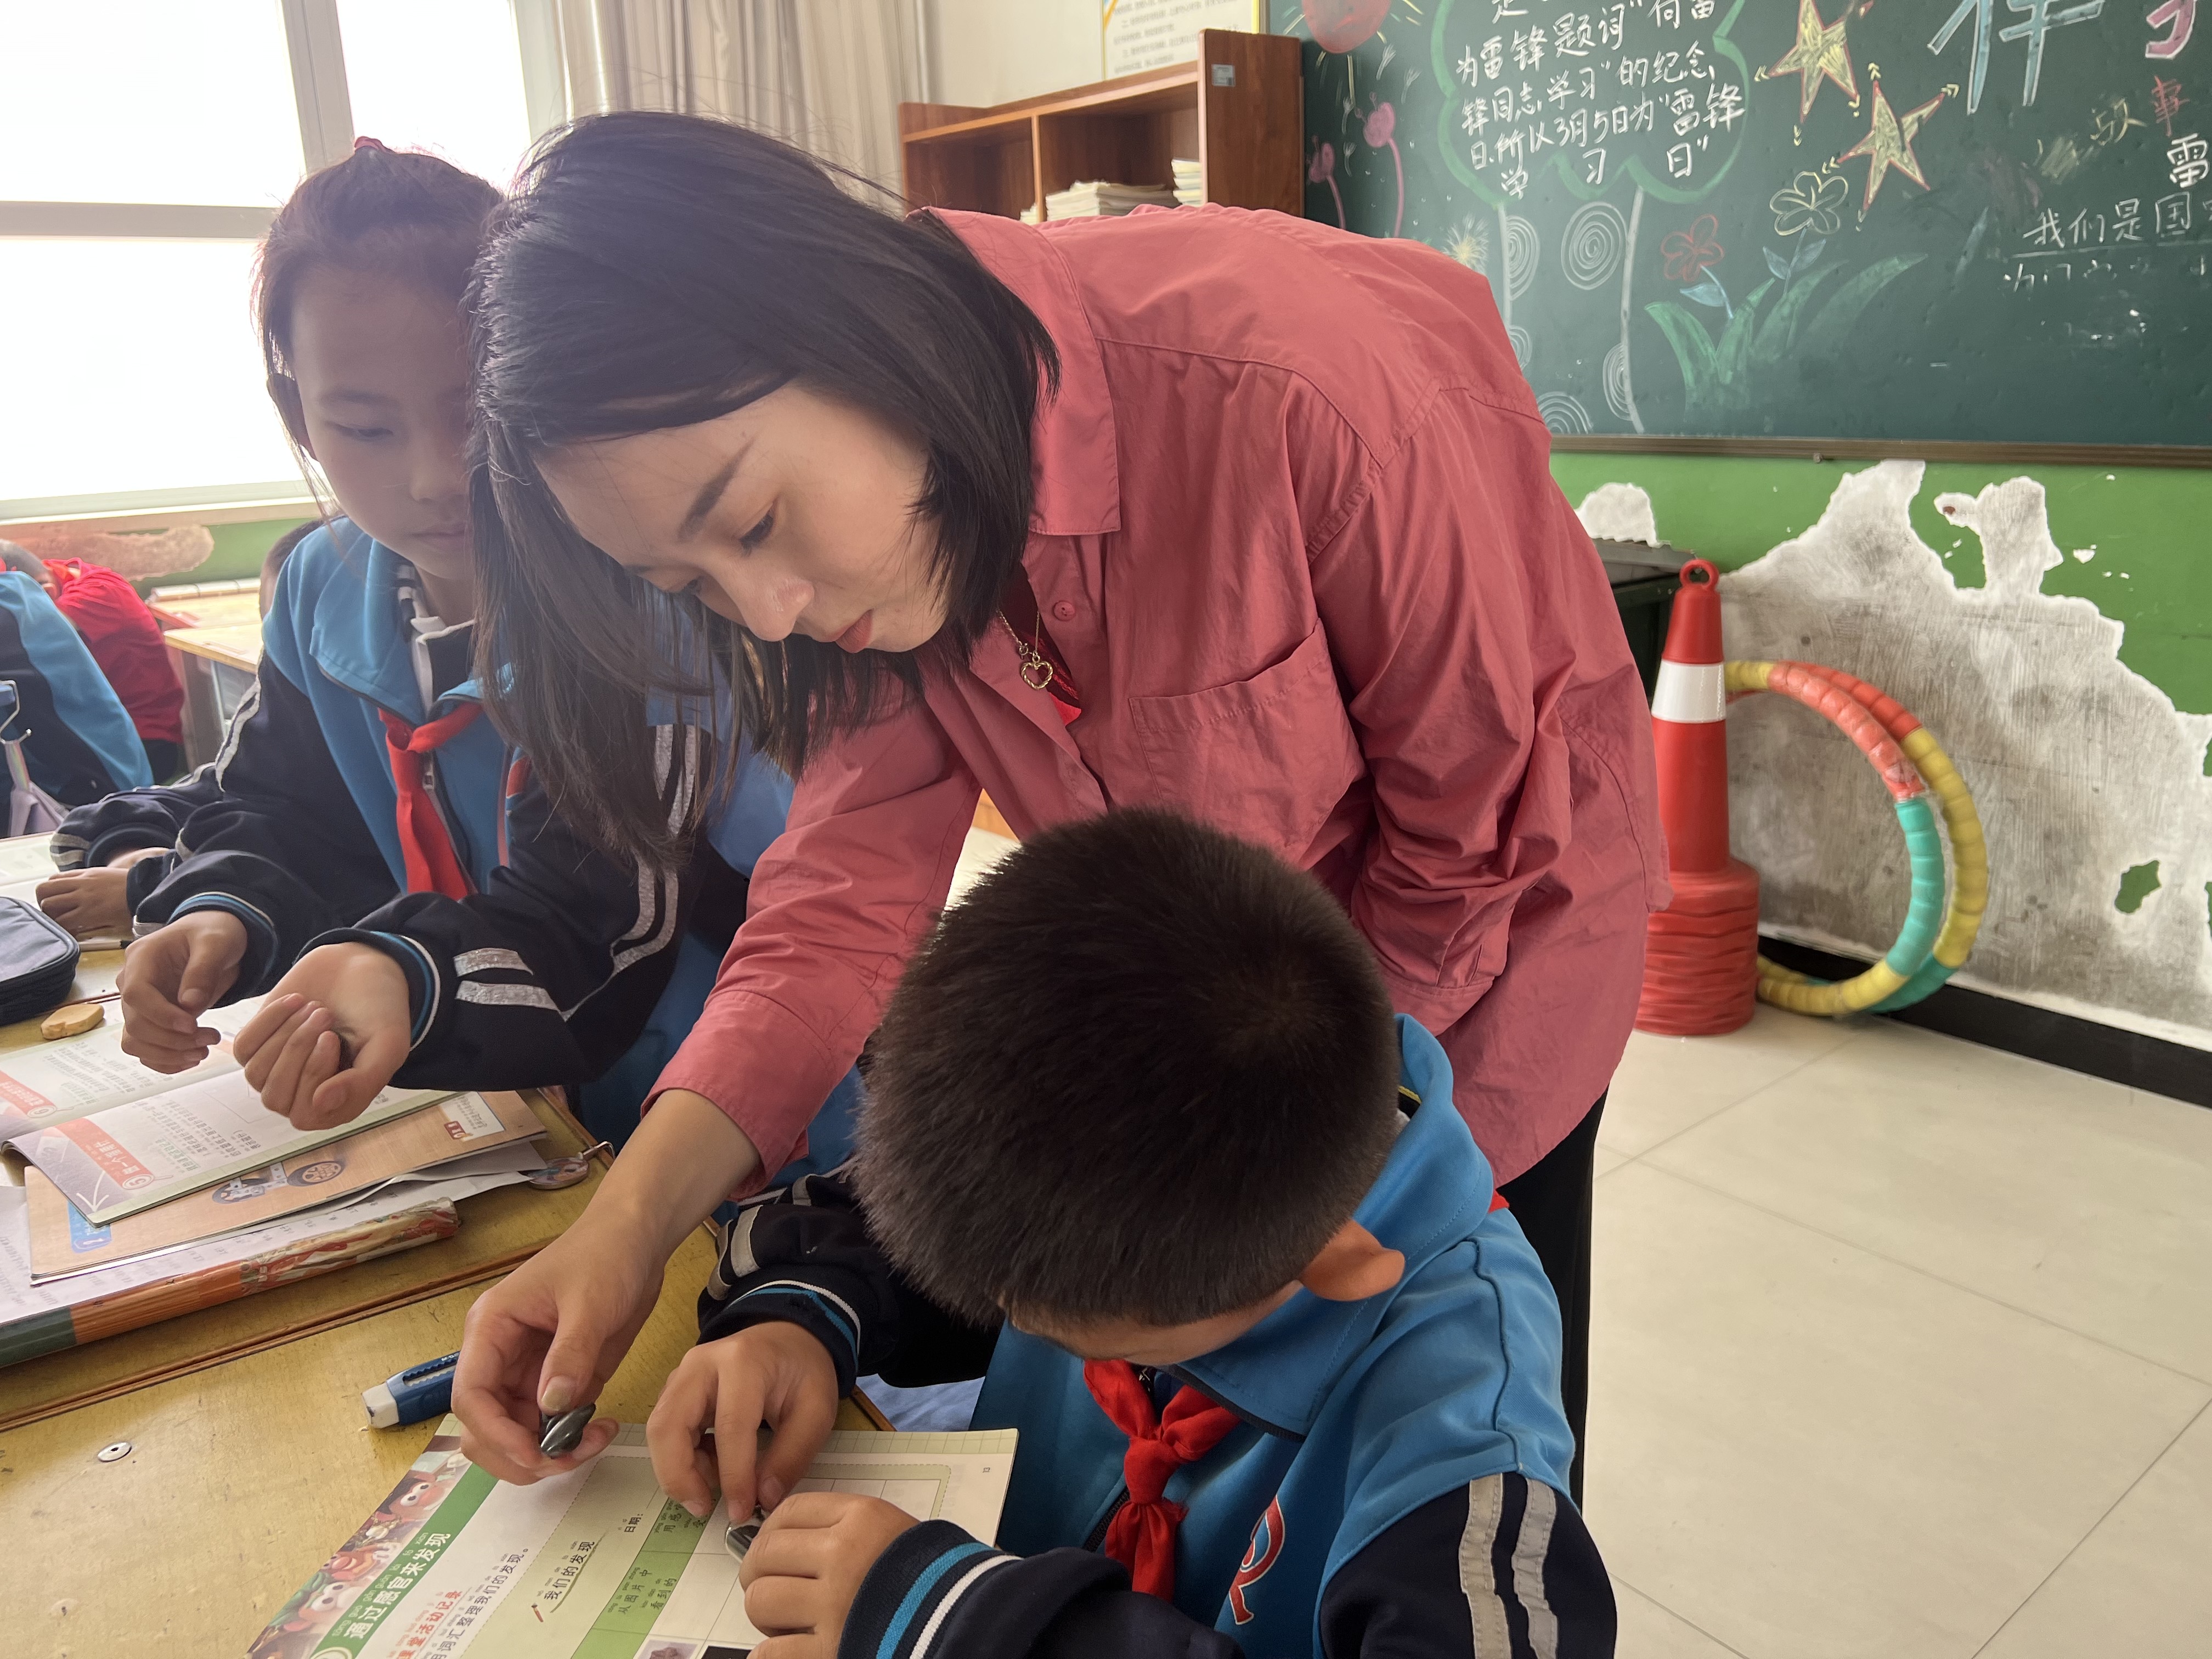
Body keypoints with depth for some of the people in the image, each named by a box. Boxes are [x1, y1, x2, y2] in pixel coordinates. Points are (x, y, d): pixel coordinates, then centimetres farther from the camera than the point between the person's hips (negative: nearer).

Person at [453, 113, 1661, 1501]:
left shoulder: (1298, 383, -35)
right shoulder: (871, 520, -16)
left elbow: (1481, 823, -24)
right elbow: (852, 879, -17)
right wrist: (633, 1222, -30)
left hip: (1470, 965, -4)